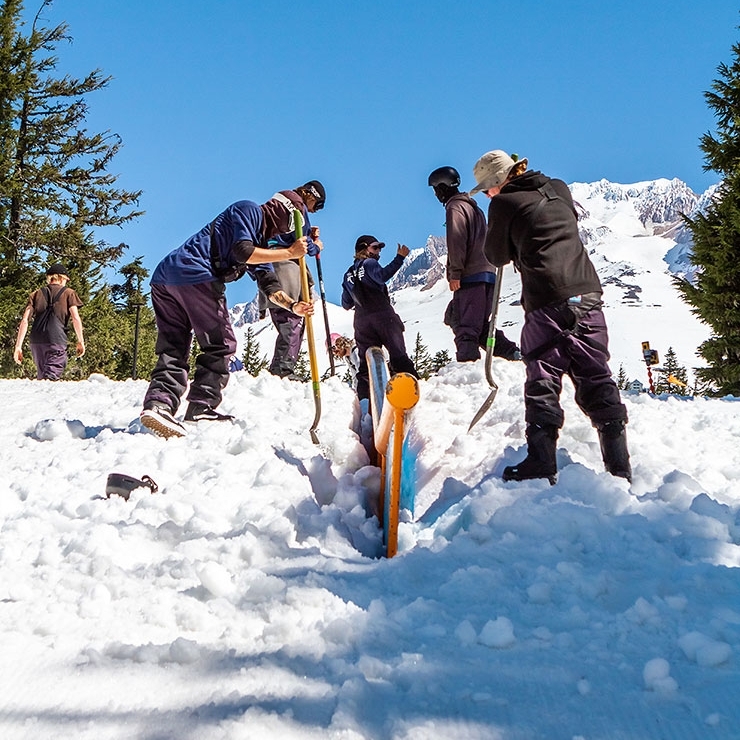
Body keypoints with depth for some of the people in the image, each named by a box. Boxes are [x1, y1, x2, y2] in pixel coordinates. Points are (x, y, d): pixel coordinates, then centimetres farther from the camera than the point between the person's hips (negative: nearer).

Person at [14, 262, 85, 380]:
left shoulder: (36, 294, 19)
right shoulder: (68, 293, 11)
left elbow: (25, 320, 9)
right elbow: (76, 318, -1)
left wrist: (18, 346, 6)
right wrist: (81, 341, 5)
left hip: (36, 340, 4)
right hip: (56, 339, -4)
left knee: (42, 377, 17)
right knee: (50, 377, -13)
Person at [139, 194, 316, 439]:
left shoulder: (259, 244, 31)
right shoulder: (249, 210, 6)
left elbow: (269, 285, 20)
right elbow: (243, 251, -9)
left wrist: (293, 305, 4)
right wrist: (290, 253, -4)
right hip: (196, 276, -9)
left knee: (172, 348, 5)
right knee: (220, 345, 1)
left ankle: (158, 403, -11)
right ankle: (201, 408, 0)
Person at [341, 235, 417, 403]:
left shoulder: (348, 275, 21)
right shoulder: (369, 263, 3)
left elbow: (346, 305, 22)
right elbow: (382, 275, -21)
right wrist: (399, 258, -22)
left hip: (361, 322, 5)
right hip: (383, 316, -5)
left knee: (366, 363, 4)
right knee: (399, 356, -10)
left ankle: (363, 398, -11)